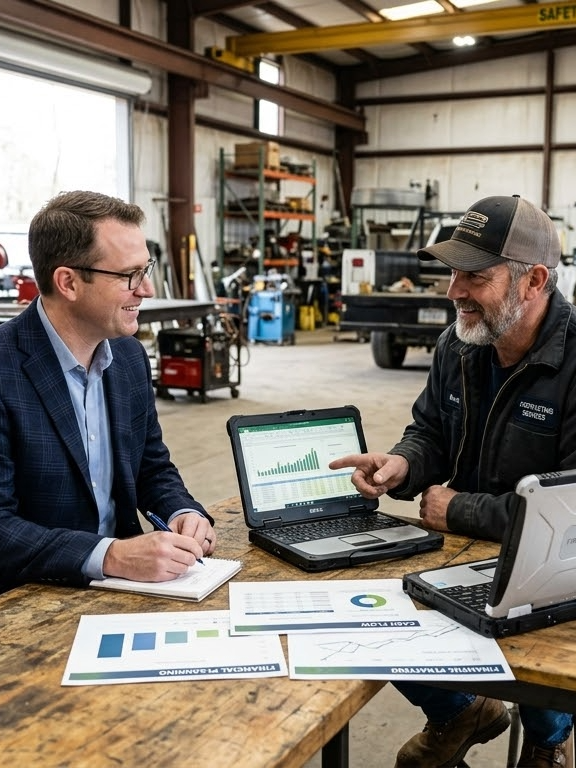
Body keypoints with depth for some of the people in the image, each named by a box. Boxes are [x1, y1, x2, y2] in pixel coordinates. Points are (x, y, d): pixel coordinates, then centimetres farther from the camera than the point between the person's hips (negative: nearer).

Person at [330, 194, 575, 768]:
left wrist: (458, 511, -18)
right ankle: (459, 713, 24)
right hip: (464, 553, 6)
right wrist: (402, 465, -13)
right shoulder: (459, 344, -1)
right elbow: (429, 432, 12)